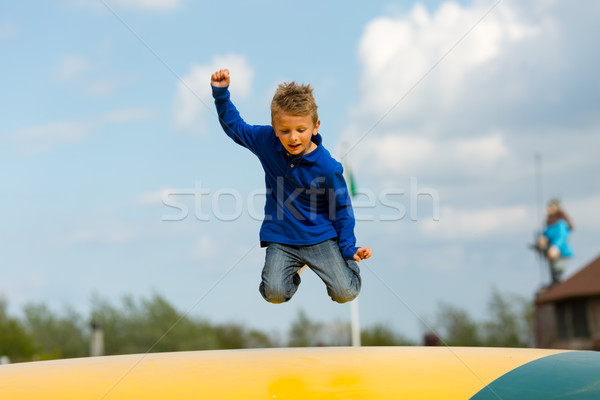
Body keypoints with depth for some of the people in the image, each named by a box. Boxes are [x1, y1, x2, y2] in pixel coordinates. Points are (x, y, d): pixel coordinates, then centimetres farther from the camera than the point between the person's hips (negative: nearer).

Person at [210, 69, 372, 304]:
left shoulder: (327, 167, -17)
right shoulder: (267, 142, -8)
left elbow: (342, 207, -4)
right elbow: (235, 127, 9)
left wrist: (349, 248, -6)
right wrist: (221, 93, -2)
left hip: (320, 237, -2)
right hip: (280, 238, 2)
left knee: (345, 293, -12)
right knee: (274, 293, -18)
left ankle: (347, 259, 25)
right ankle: (295, 267, 18)